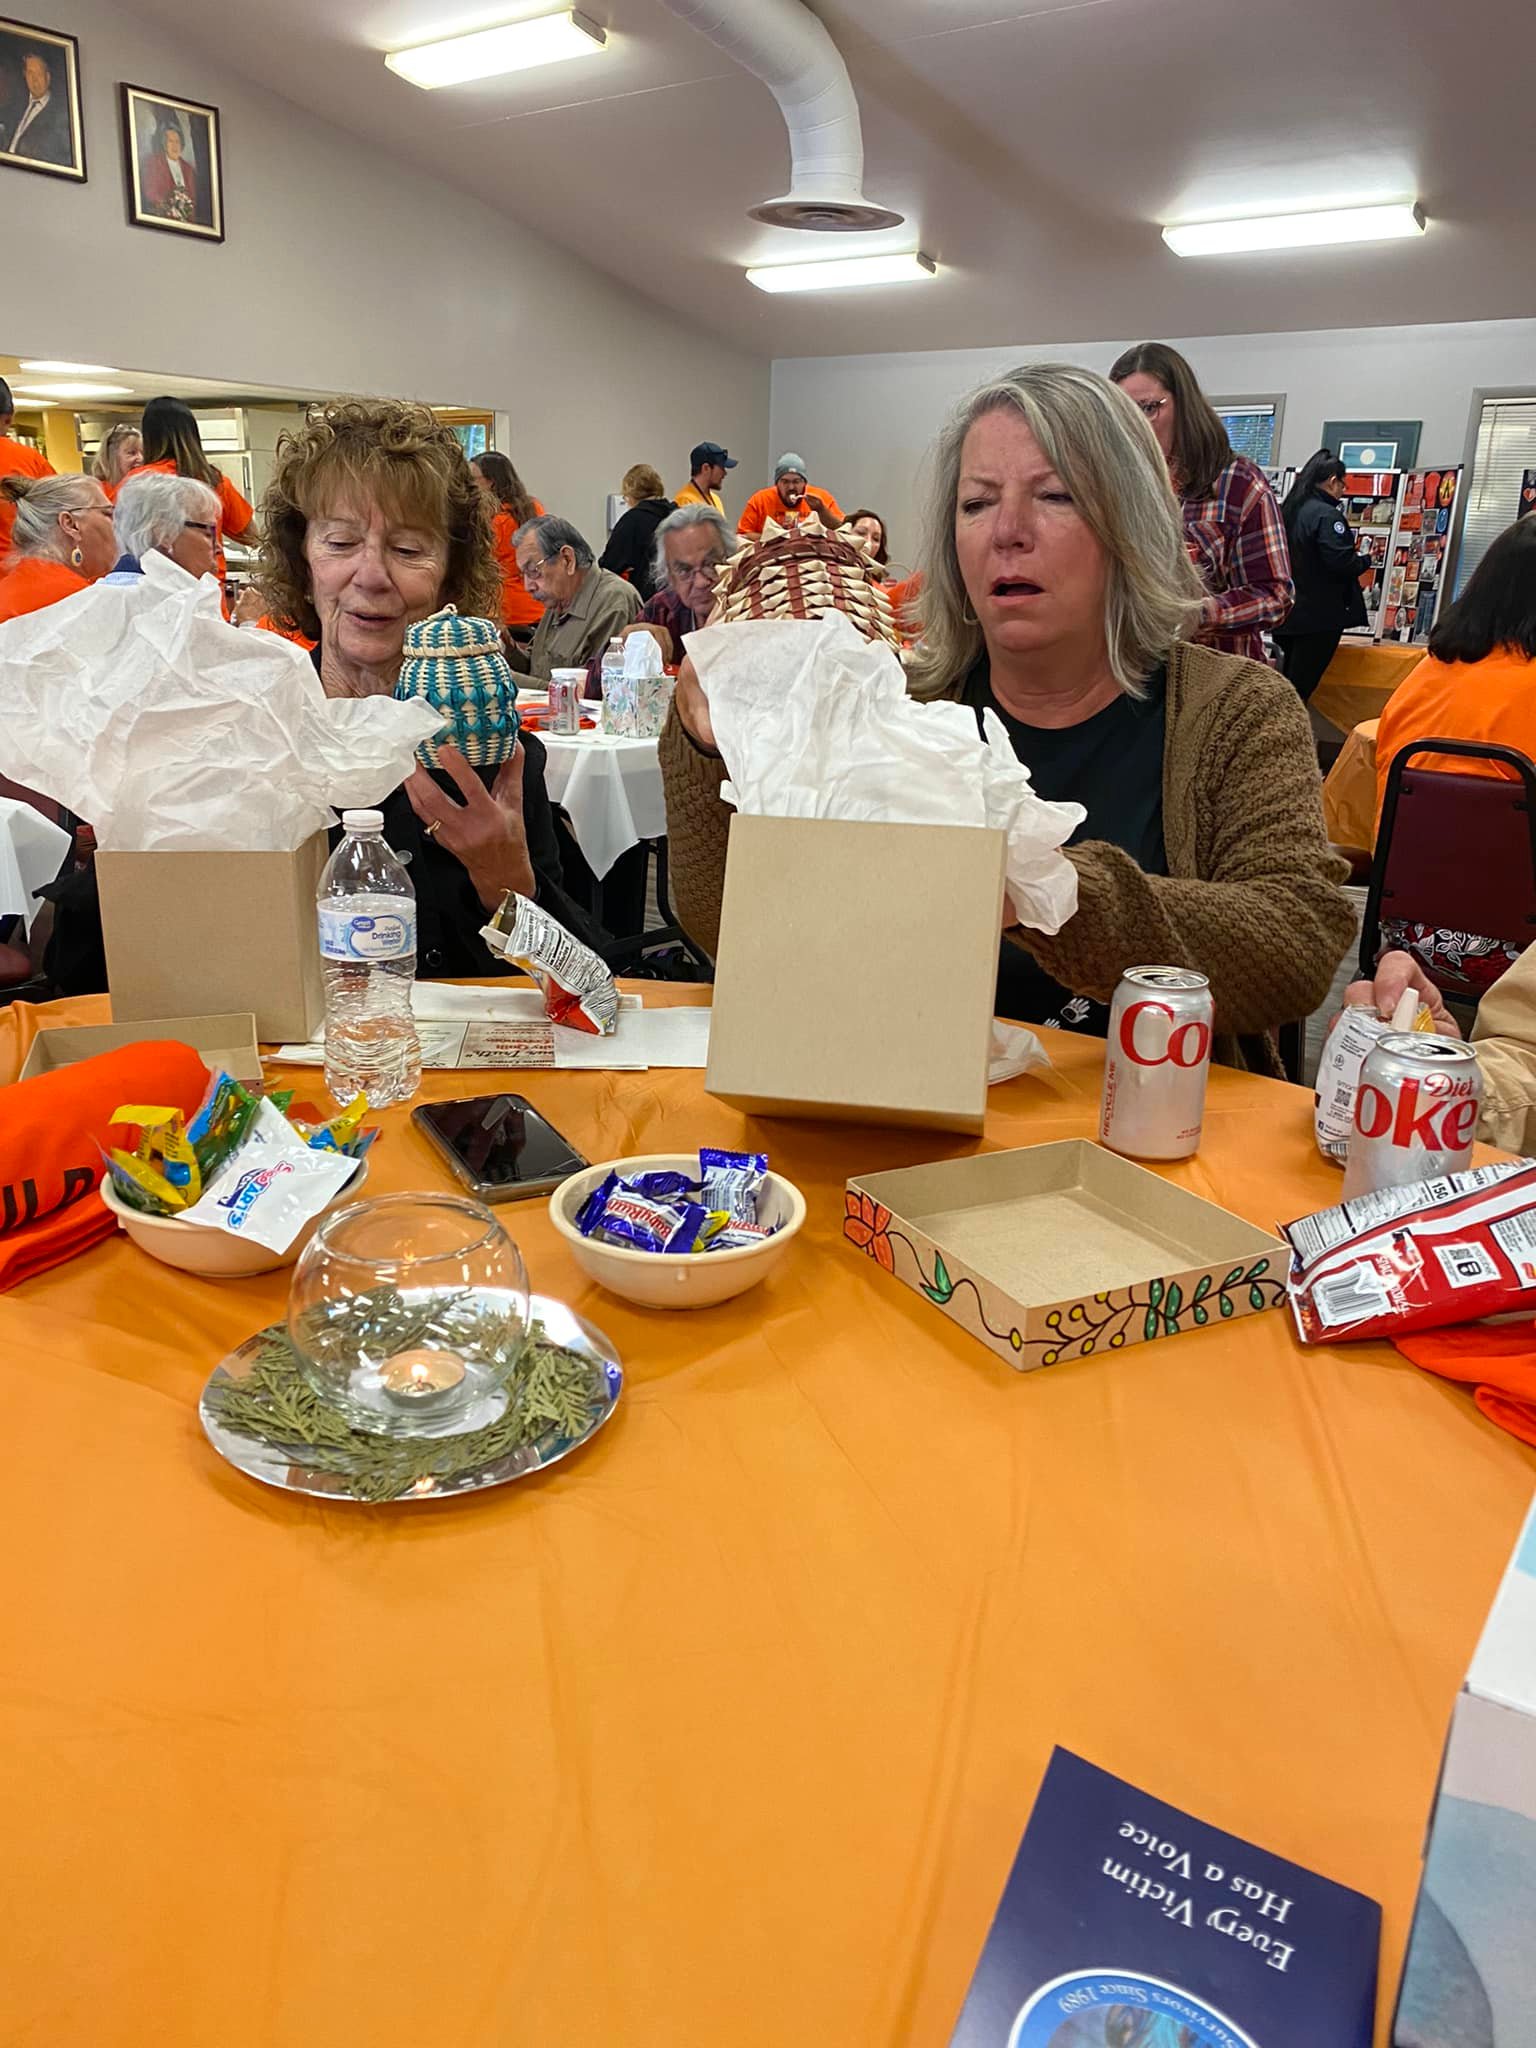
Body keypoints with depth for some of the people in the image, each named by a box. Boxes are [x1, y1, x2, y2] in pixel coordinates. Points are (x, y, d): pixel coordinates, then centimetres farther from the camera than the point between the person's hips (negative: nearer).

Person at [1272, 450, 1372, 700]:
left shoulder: (1290, 509, 10)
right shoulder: (1327, 516, -16)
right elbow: (1342, 563, -22)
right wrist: (1367, 560, -1)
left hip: (1287, 613, 8)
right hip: (1319, 616, -8)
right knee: (1300, 688, -5)